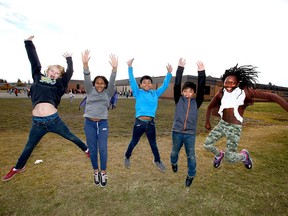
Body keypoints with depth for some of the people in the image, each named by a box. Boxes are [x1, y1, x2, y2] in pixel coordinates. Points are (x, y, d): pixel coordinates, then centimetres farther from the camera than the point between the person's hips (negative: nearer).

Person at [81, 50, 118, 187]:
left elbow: (112, 82, -12)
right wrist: (85, 64, -27)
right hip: (89, 123, 1)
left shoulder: (108, 93, 4)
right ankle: (96, 172, 24)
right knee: (92, 149, 6)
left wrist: (114, 68, -29)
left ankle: (103, 173, 12)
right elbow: (87, 79, -10)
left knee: (103, 148, -4)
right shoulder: (90, 91, 5)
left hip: (103, 123, -1)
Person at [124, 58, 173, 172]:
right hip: (139, 122, -2)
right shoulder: (138, 93, -1)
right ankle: (127, 157, 41)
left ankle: (157, 161, 39)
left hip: (151, 123, 3)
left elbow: (165, 85, 7)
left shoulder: (155, 93, 7)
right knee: (134, 142, 16)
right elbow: (132, 81, -9)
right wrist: (130, 67, -16)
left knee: (153, 143, 19)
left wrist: (169, 73, 1)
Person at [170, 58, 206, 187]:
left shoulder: (196, 102, 0)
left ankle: (191, 175, 30)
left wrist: (201, 72, -21)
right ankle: (174, 163, 52)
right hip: (177, 131, 0)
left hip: (190, 133, 0)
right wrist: (180, 68, -20)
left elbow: (201, 89, -12)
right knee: (175, 152, 21)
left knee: (191, 155, 9)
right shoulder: (179, 99, -2)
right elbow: (176, 85, -12)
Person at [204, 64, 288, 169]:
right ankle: (219, 154, 37)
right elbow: (210, 107, 9)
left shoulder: (245, 91, -16)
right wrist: (207, 122, 13)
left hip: (235, 128, -4)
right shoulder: (221, 94, -6)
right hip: (222, 124, 4)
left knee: (230, 158, -8)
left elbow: (270, 96, -20)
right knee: (207, 145, 3)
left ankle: (244, 155, 28)